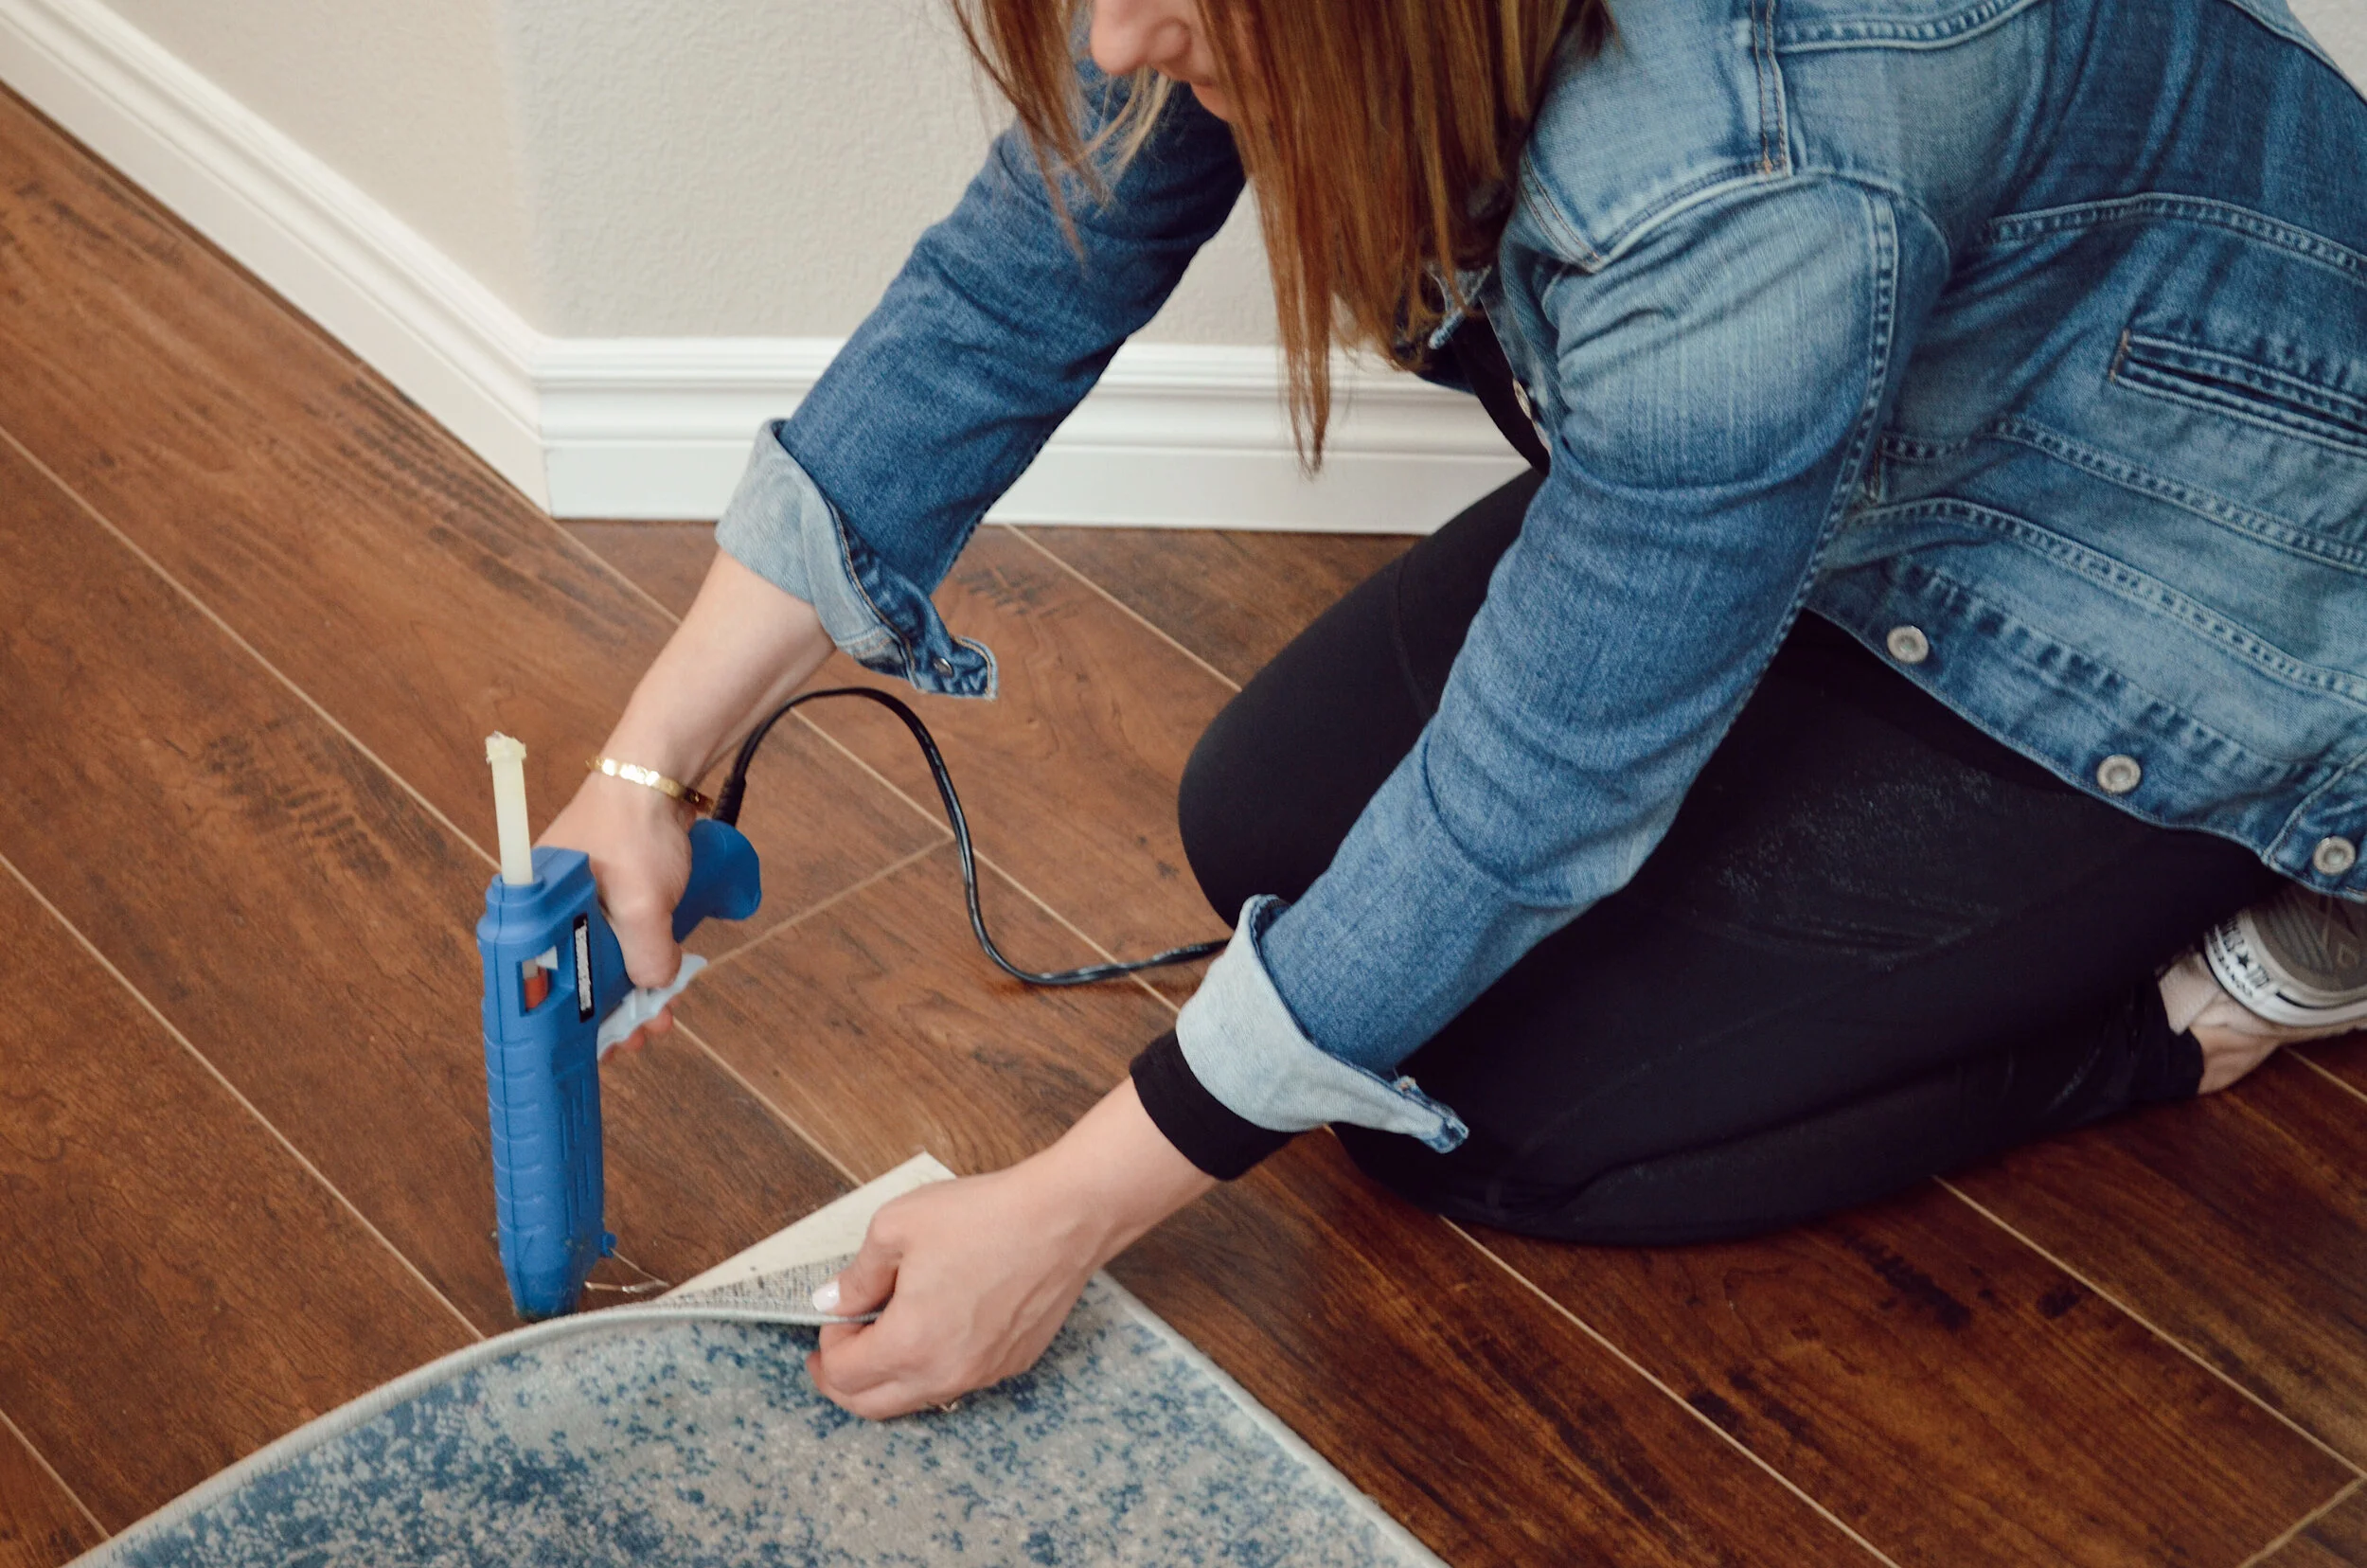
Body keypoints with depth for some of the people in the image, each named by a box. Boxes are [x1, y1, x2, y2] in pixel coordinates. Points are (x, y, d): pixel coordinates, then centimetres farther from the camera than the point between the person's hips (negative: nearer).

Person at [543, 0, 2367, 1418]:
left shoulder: (1753, 188, -41)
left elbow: (1534, 791, -32)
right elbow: (1014, 285, -9)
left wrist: (1066, 1214, -23)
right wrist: (652, 763, -12)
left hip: (2182, 630, -7)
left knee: (1484, 1116, -10)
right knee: (1267, 826, 1)